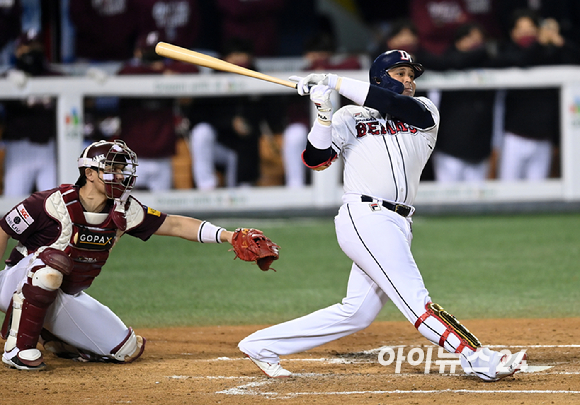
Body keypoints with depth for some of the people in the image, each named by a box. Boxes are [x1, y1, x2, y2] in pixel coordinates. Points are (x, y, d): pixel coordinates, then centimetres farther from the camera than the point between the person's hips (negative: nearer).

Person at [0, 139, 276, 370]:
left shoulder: (123, 212, -7)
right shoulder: (54, 203, -23)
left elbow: (174, 225, -5)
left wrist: (227, 235, -16)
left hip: (68, 298, 6)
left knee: (127, 350, 1)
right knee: (52, 260, -39)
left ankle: (51, 337, 20)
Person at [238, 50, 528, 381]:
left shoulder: (425, 112, 16)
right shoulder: (351, 117, 9)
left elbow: (396, 105, -5)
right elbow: (316, 159, -2)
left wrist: (335, 82, -9)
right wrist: (325, 114, -17)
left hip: (398, 227, 6)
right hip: (365, 217, -6)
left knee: (357, 313, 7)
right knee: (414, 297, -15)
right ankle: (481, 361, -25)